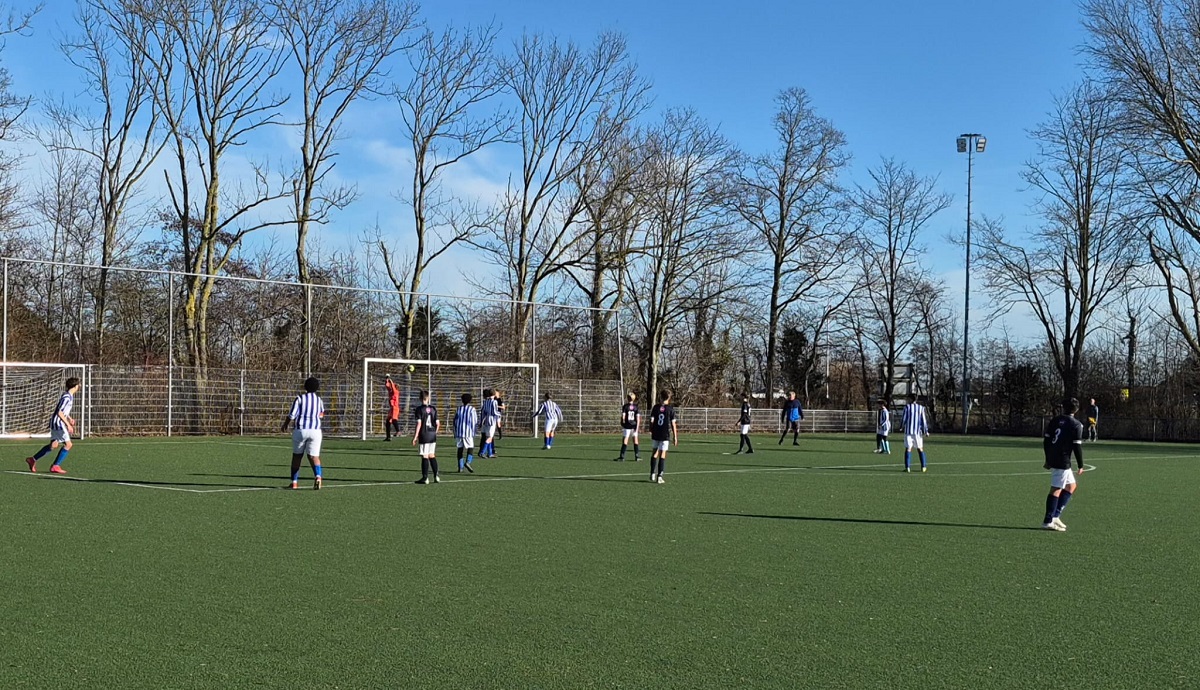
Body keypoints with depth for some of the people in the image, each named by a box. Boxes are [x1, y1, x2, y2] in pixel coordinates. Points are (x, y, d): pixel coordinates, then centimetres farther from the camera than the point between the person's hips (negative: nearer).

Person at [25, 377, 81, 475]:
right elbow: (59, 412, -23)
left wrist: (70, 418, 19)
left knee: (54, 445, 18)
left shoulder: (69, 395, 10)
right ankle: (55, 466, -6)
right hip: (58, 423, -10)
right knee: (68, 444, -9)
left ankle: (33, 459, 26)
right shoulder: (67, 397, -21)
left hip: (56, 423, 10)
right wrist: (68, 424, -22)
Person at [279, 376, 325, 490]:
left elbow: (291, 415, -7)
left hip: (300, 430, -1)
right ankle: (317, 475, -28)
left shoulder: (299, 398, -4)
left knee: (297, 456, 12)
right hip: (315, 430, 2)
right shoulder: (319, 400, 8)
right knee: (314, 456, -1)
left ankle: (294, 482, 16)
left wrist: (284, 425, 10)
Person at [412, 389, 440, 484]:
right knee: (432, 456, 13)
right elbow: (437, 424, 5)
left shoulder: (420, 409, -8)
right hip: (433, 435, 5)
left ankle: (425, 478, -1)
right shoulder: (433, 409, 6)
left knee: (425, 457, -2)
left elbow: (419, 423, -14)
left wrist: (415, 436, -11)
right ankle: (436, 476, 10)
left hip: (424, 435, -5)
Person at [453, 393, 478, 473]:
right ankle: (468, 462, -21)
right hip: (468, 432, -4)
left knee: (460, 448, 8)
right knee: (470, 448, 2)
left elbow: (455, 421, 13)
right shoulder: (472, 409, -1)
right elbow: (476, 421, -2)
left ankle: (460, 467, 6)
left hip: (459, 431, 4)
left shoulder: (458, 409, 11)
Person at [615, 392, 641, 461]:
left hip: (627, 426, -2)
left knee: (625, 441, -1)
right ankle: (637, 456, 10)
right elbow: (638, 418, -2)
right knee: (635, 440, 9)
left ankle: (622, 457, -2)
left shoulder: (625, 406, -5)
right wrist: (637, 427, 0)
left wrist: (622, 425, 4)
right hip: (634, 426, 2)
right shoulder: (636, 406, 2)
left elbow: (623, 417, -7)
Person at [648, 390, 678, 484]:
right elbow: (673, 423, -5)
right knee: (663, 454, 0)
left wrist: (651, 431, 14)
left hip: (656, 434, 3)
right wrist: (675, 436, 1)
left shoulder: (656, 407, 2)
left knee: (655, 453, 16)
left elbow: (651, 421, 2)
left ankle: (652, 474, 17)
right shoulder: (671, 409, -5)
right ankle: (659, 476, -2)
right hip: (665, 435, -3)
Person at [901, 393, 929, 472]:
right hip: (918, 431, 2)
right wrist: (926, 431, 7)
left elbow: (903, 418, -3)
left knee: (908, 449, -2)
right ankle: (923, 467, 12)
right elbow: (923, 420, 3)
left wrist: (901, 426, 15)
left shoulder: (907, 407, -4)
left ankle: (907, 467, -10)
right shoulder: (921, 408, 4)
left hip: (908, 431, -2)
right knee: (920, 449, 12)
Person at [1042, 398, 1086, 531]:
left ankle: (1055, 516, 13)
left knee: (1071, 485, 19)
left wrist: (1048, 459, 22)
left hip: (1052, 459, 7)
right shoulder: (1076, 425, -7)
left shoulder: (1054, 421, 10)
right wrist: (1080, 465, -3)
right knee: (1056, 489, -5)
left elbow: (1046, 440, 13)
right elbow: (1077, 446, -11)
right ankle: (1048, 521, -7)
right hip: (1063, 461, -7)